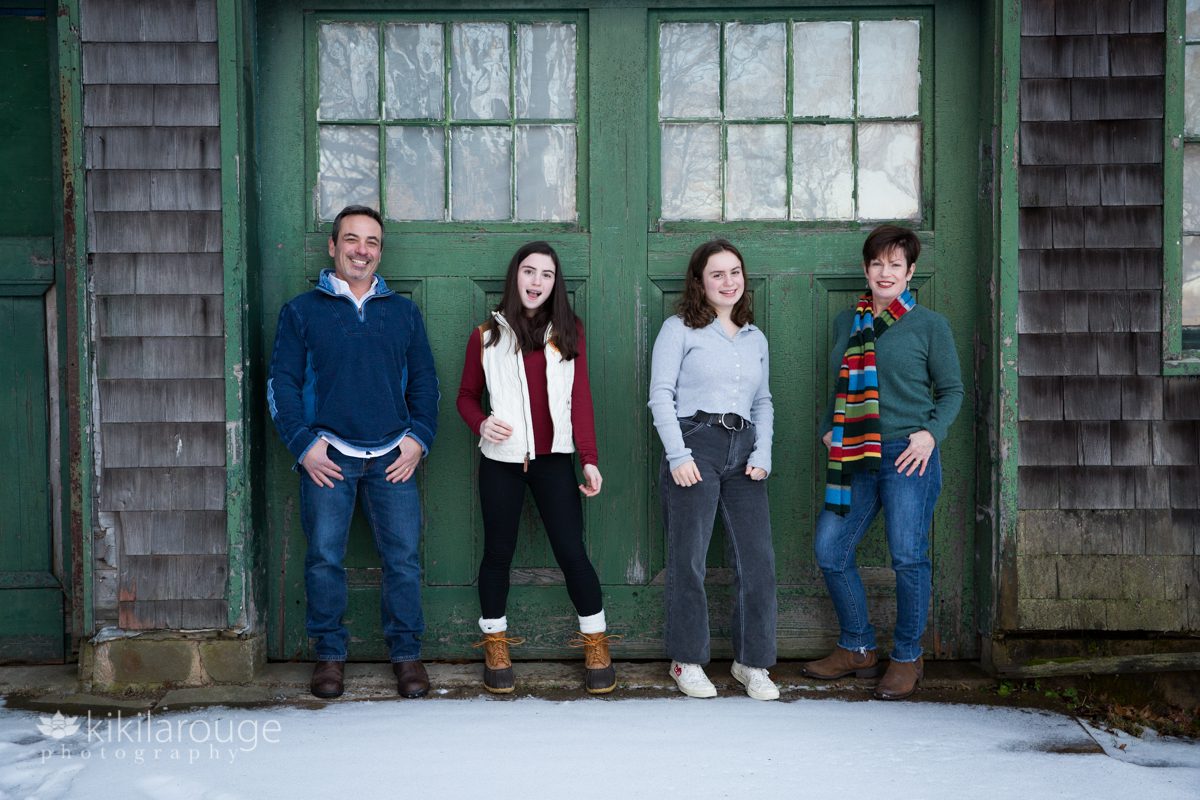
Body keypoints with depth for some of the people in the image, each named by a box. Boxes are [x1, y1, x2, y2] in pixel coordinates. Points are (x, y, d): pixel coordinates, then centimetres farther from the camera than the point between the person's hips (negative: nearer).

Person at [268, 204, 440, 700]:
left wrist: (419, 437, 2)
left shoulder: (403, 312, 15)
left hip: (392, 458, 1)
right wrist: (303, 444, -7)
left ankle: (406, 654, 12)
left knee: (403, 557, -1)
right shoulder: (301, 311, 8)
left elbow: (424, 381, 15)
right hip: (328, 458, -1)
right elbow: (282, 383, 4)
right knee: (324, 558, 0)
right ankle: (329, 655, 15)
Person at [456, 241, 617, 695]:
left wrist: (589, 459, -3)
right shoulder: (487, 335, 4)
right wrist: (481, 423, -12)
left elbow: (581, 399, 3)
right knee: (498, 553, 8)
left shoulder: (569, 332, 6)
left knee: (572, 552, -3)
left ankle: (596, 646, 11)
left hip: (554, 459, 0)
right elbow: (467, 395, 10)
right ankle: (495, 647, 22)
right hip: (501, 460, 0)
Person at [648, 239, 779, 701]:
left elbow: (763, 402, 20)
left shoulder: (755, 339, 19)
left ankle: (752, 661, 11)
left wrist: (763, 452, 4)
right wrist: (678, 454, -12)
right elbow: (660, 394, -3)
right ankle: (687, 661, 13)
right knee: (688, 559, 0)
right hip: (695, 444, -4)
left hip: (744, 451, 5)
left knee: (758, 558, -1)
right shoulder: (680, 329, 3)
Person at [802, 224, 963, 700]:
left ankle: (907, 658, 15)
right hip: (854, 457, 5)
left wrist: (931, 433, -11)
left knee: (908, 557, -2)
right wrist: (828, 429, 6)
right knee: (830, 552, 5)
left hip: (907, 456, -5)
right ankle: (857, 649, 22)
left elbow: (951, 390, 4)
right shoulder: (846, 322, 14)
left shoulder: (929, 325, 1)